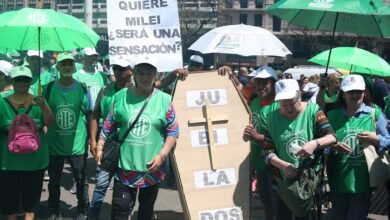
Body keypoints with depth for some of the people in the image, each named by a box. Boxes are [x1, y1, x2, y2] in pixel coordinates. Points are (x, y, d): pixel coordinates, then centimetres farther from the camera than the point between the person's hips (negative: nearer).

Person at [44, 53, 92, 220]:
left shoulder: (83, 89, -4)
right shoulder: (48, 89, -3)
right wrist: (44, 129, 2)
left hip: (77, 145, -1)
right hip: (54, 145, 1)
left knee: (81, 181, 10)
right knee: (54, 181, 13)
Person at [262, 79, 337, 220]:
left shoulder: (313, 111, -8)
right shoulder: (273, 118, -5)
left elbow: (332, 137, -13)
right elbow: (267, 152, -7)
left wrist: (315, 143, -34)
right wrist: (283, 165, -26)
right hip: (284, 181, 1)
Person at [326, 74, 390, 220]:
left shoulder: (375, 114, 0)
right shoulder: (332, 115, 5)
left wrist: (375, 139, -18)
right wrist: (334, 146, -15)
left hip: (363, 182, -2)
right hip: (338, 181, 2)